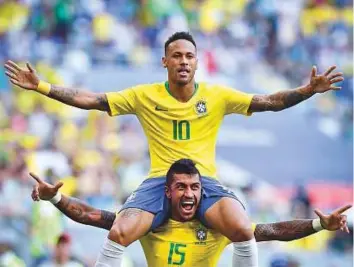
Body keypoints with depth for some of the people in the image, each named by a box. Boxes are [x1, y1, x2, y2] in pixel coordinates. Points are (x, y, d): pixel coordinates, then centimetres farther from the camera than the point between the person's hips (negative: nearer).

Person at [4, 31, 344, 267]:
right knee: (119, 233, -27)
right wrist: (41, 86, -5)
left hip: (205, 180, 0)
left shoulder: (217, 96, 3)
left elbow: (270, 102, 2)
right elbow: (91, 99, 2)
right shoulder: (145, 96, 2)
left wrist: (308, 90, -13)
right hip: (159, 180, 0)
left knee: (243, 229, -30)